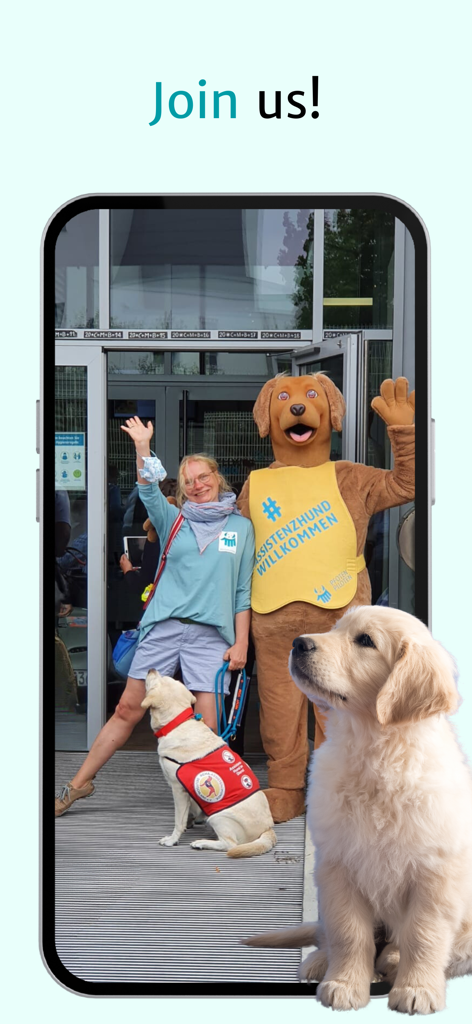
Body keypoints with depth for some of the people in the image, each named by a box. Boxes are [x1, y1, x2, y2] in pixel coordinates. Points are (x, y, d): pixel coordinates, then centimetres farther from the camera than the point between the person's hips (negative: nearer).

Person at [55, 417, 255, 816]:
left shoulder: (241, 527, 11)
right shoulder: (175, 521, 12)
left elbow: (243, 590, 10)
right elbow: (149, 494, -8)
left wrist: (241, 643, 3)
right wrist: (143, 449, -23)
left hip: (212, 635, -1)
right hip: (164, 626, 1)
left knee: (207, 725, -8)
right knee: (128, 710, 4)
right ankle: (80, 783, 15)